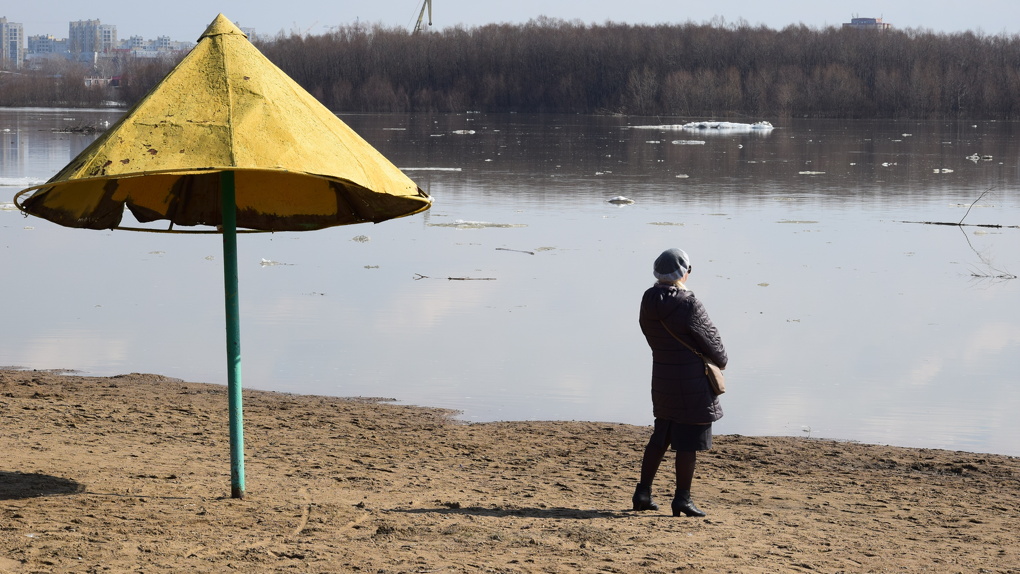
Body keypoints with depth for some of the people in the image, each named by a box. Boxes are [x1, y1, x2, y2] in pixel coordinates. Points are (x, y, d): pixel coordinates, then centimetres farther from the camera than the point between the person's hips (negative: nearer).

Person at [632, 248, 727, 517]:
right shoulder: (687, 305, -20)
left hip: (661, 378, 7)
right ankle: (682, 499, 6)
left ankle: (643, 492, 19)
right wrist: (721, 361, 10)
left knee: (660, 437, 18)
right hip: (691, 382, -7)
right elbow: (710, 338, -9)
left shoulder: (648, 302, 1)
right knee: (688, 442, 1)